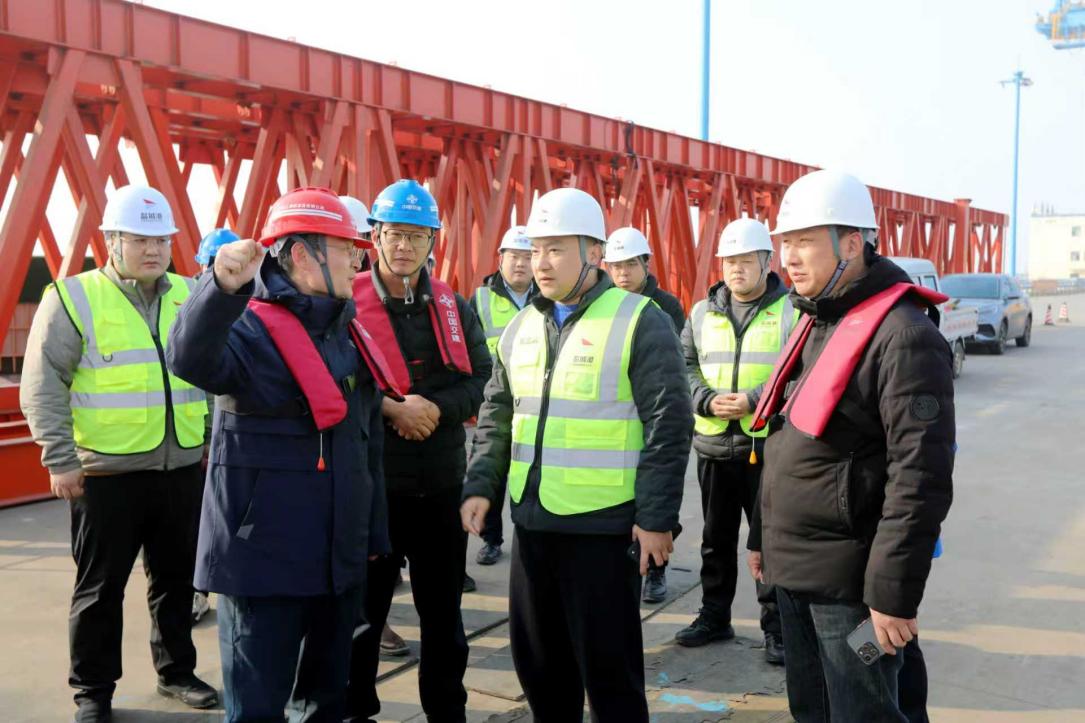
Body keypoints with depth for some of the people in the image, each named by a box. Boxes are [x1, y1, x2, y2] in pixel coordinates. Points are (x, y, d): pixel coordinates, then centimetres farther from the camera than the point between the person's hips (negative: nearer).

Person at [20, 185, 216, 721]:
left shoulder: (191, 296, 8)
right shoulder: (73, 297, -5)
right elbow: (41, 389, -6)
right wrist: (60, 459, -11)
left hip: (183, 470, 4)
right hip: (106, 474, -4)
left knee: (177, 580, 16)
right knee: (100, 588, 7)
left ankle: (176, 672, 32)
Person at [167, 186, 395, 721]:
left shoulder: (347, 333, 12)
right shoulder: (250, 325, -12)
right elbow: (190, 361, -36)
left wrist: (374, 532, 20)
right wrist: (222, 288, -53)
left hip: (340, 555, 8)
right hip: (265, 556, -8)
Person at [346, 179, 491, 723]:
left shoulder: (453, 307, 6)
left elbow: (481, 379, 3)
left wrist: (436, 407, -14)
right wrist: (391, 410, -20)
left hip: (442, 483, 4)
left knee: (443, 612, 16)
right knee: (364, 610, 11)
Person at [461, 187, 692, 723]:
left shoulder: (638, 321, -8)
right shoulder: (521, 327, 11)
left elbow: (667, 426, -11)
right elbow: (496, 418, 18)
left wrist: (656, 517, -14)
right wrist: (480, 486, 6)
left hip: (604, 526, -6)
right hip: (532, 523, 6)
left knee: (607, 666, 4)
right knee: (537, 658, 17)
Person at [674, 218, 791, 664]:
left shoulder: (792, 311, -3)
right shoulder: (702, 313, 10)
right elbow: (684, 367, 8)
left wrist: (755, 400, -20)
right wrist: (708, 400, -11)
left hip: (769, 447, -4)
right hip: (713, 446, 4)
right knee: (716, 539, 15)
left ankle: (776, 626, 16)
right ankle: (714, 616, 29)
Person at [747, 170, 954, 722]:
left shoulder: (902, 336, -18)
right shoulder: (813, 324, 12)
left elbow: (921, 478, -22)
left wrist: (893, 595, -22)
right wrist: (765, 537, 20)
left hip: (848, 580, -9)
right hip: (791, 570, 9)